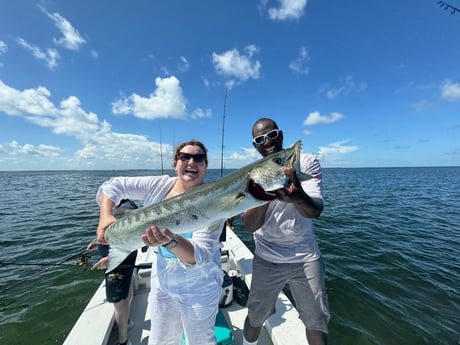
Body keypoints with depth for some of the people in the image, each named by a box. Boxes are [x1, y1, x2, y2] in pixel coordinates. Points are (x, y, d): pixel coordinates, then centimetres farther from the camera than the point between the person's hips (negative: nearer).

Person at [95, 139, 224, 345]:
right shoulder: (159, 186, -12)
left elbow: (201, 256, -33)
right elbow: (112, 186, -2)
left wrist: (171, 241, -50)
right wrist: (106, 216, -16)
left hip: (198, 288, -3)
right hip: (161, 281, 4)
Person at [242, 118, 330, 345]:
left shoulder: (306, 162, -9)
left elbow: (315, 210, -22)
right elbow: (250, 226, -18)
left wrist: (298, 198, -45)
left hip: (306, 256, 0)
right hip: (267, 259, 1)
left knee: (317, 322, 11)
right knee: (255, 317, 15)